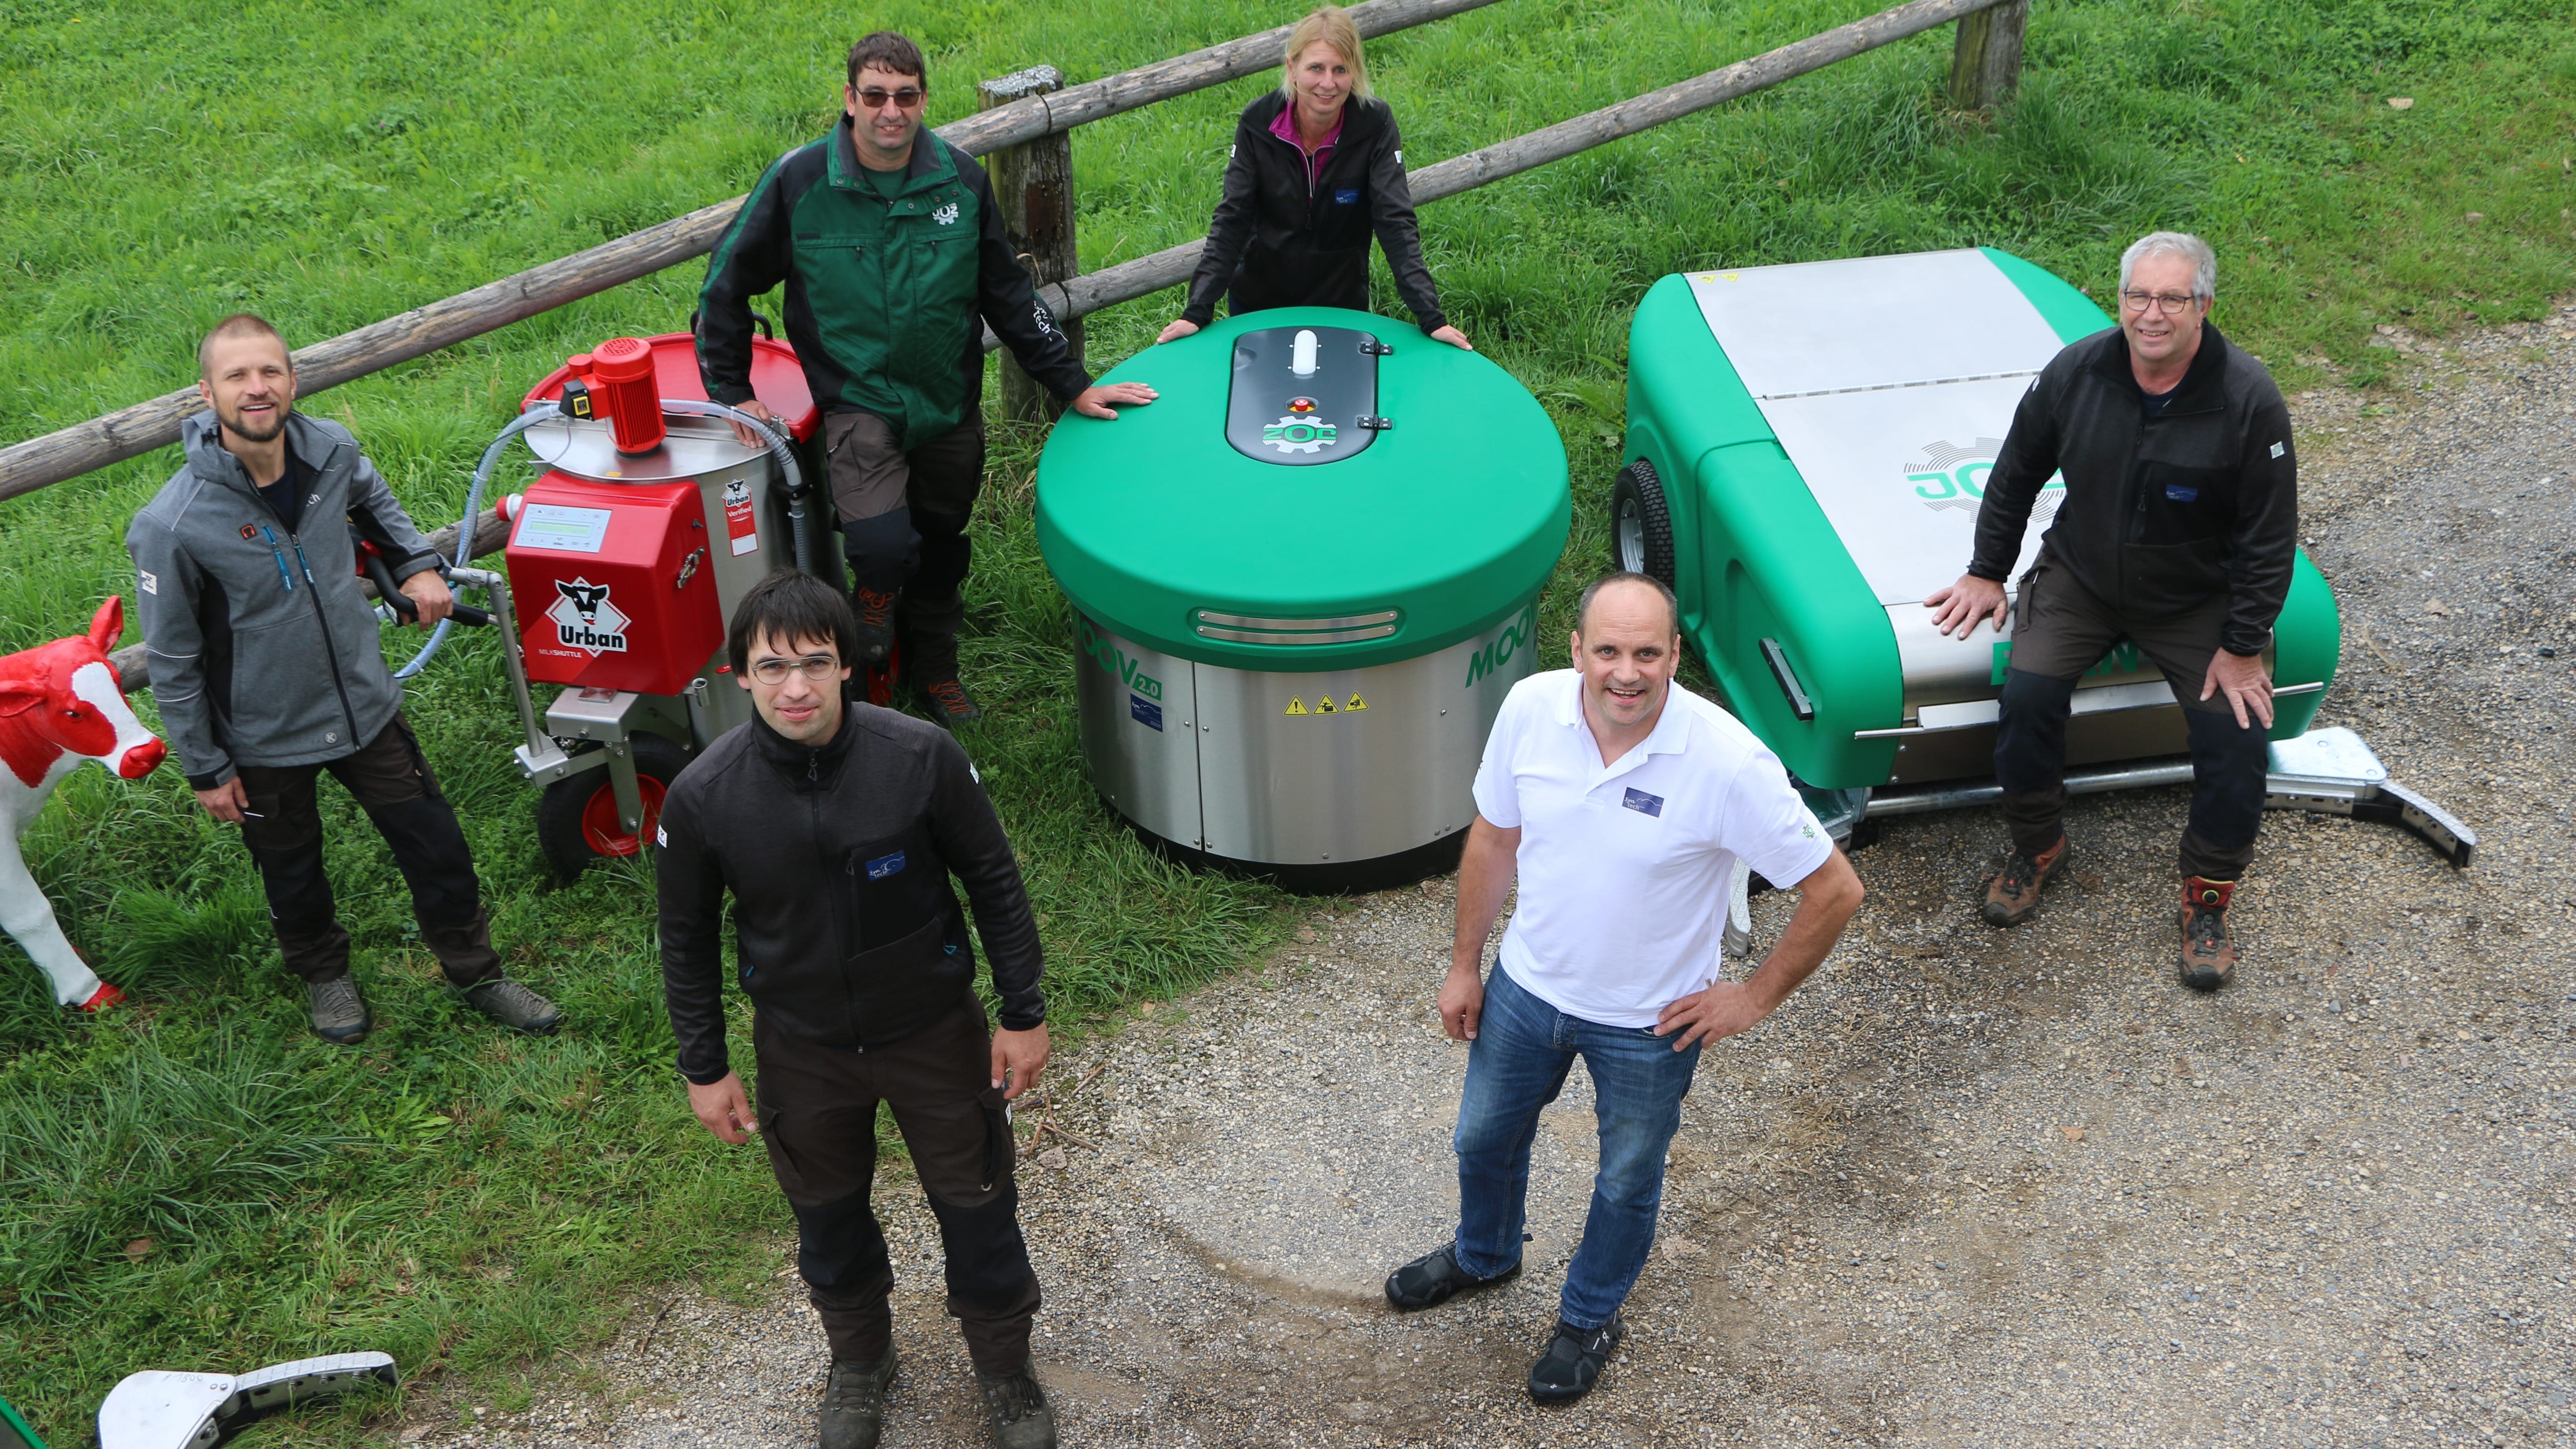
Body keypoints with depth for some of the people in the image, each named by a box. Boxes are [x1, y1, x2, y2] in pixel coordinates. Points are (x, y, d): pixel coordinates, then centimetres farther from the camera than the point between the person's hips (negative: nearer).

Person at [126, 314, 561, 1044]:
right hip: (266, 742, -3)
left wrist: (417, 563, 3)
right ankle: (325, 973, 50)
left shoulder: (332, 451, -14)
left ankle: (475, 972, 37)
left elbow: (373, 500, 15)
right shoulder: (174, 526, -27)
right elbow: (172, 661, -15)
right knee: (293, 873, 20)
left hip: (366, 705, 4)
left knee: (437, 846, 14)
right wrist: (207, 769, -9)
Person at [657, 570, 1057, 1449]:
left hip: (935, 1030, -1)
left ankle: (1005, 1368, 43)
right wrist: (704, 1069, 1)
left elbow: (993, 881, -9)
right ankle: (860, 1358, 52)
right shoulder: (702, 798, -20)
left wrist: (1025, 1013, -4)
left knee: (976, 1204, 15)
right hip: (802, 1049, 1)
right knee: (828, 1214, 22)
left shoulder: (921, 758, -23)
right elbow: (687, 938, -4)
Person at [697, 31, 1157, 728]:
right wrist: (732, 392, -2)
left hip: (951, 407, 4)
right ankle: (876, 595, 12)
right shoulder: (800, 180, -11)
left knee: (941, 546, 19)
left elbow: (1007, 294, 8)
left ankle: (935, 668, 44)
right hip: (859, 404, -4)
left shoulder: (961, 180, -3)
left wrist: (1072, 384, 6)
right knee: (884, 545, -25)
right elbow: (728, 284, 1)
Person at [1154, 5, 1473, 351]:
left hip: (1343, 303, -1)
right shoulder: (1257, 123, -16)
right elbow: (1232, 220, -16)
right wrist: (1197, 312, -25)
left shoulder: (1374, 124, -19)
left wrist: (1431, 317, -30)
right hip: (1256, 303, 1)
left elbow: (1396, 222, -21)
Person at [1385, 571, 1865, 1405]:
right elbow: (1493, 839, -1)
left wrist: (1758, 997, -12)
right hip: (1528, 987, 4)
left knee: (1627, 1181, 21)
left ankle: (1590, 1318, 51)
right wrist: (1465, 963, 6)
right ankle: (1484, 1256, 60)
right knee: (1484, 1138, 27)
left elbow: (1835, 891, -20)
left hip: (1649, 1023, -4)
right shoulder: (1530, 709, -19)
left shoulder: (1728, 763, -32)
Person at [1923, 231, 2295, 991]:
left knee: (2235, 731, -14)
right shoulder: (2076, 372, -12)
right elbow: (2015, 475, 5)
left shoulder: (2249, 400, -20)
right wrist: (1988, 572, 7)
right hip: (2080, 579, 2)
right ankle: (2037, 846, 8)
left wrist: (2243, 646, -13)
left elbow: (2269, 536, -13)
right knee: (2027, 695, -19)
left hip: (2198, 600, -1)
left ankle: (2207, 902, 7)